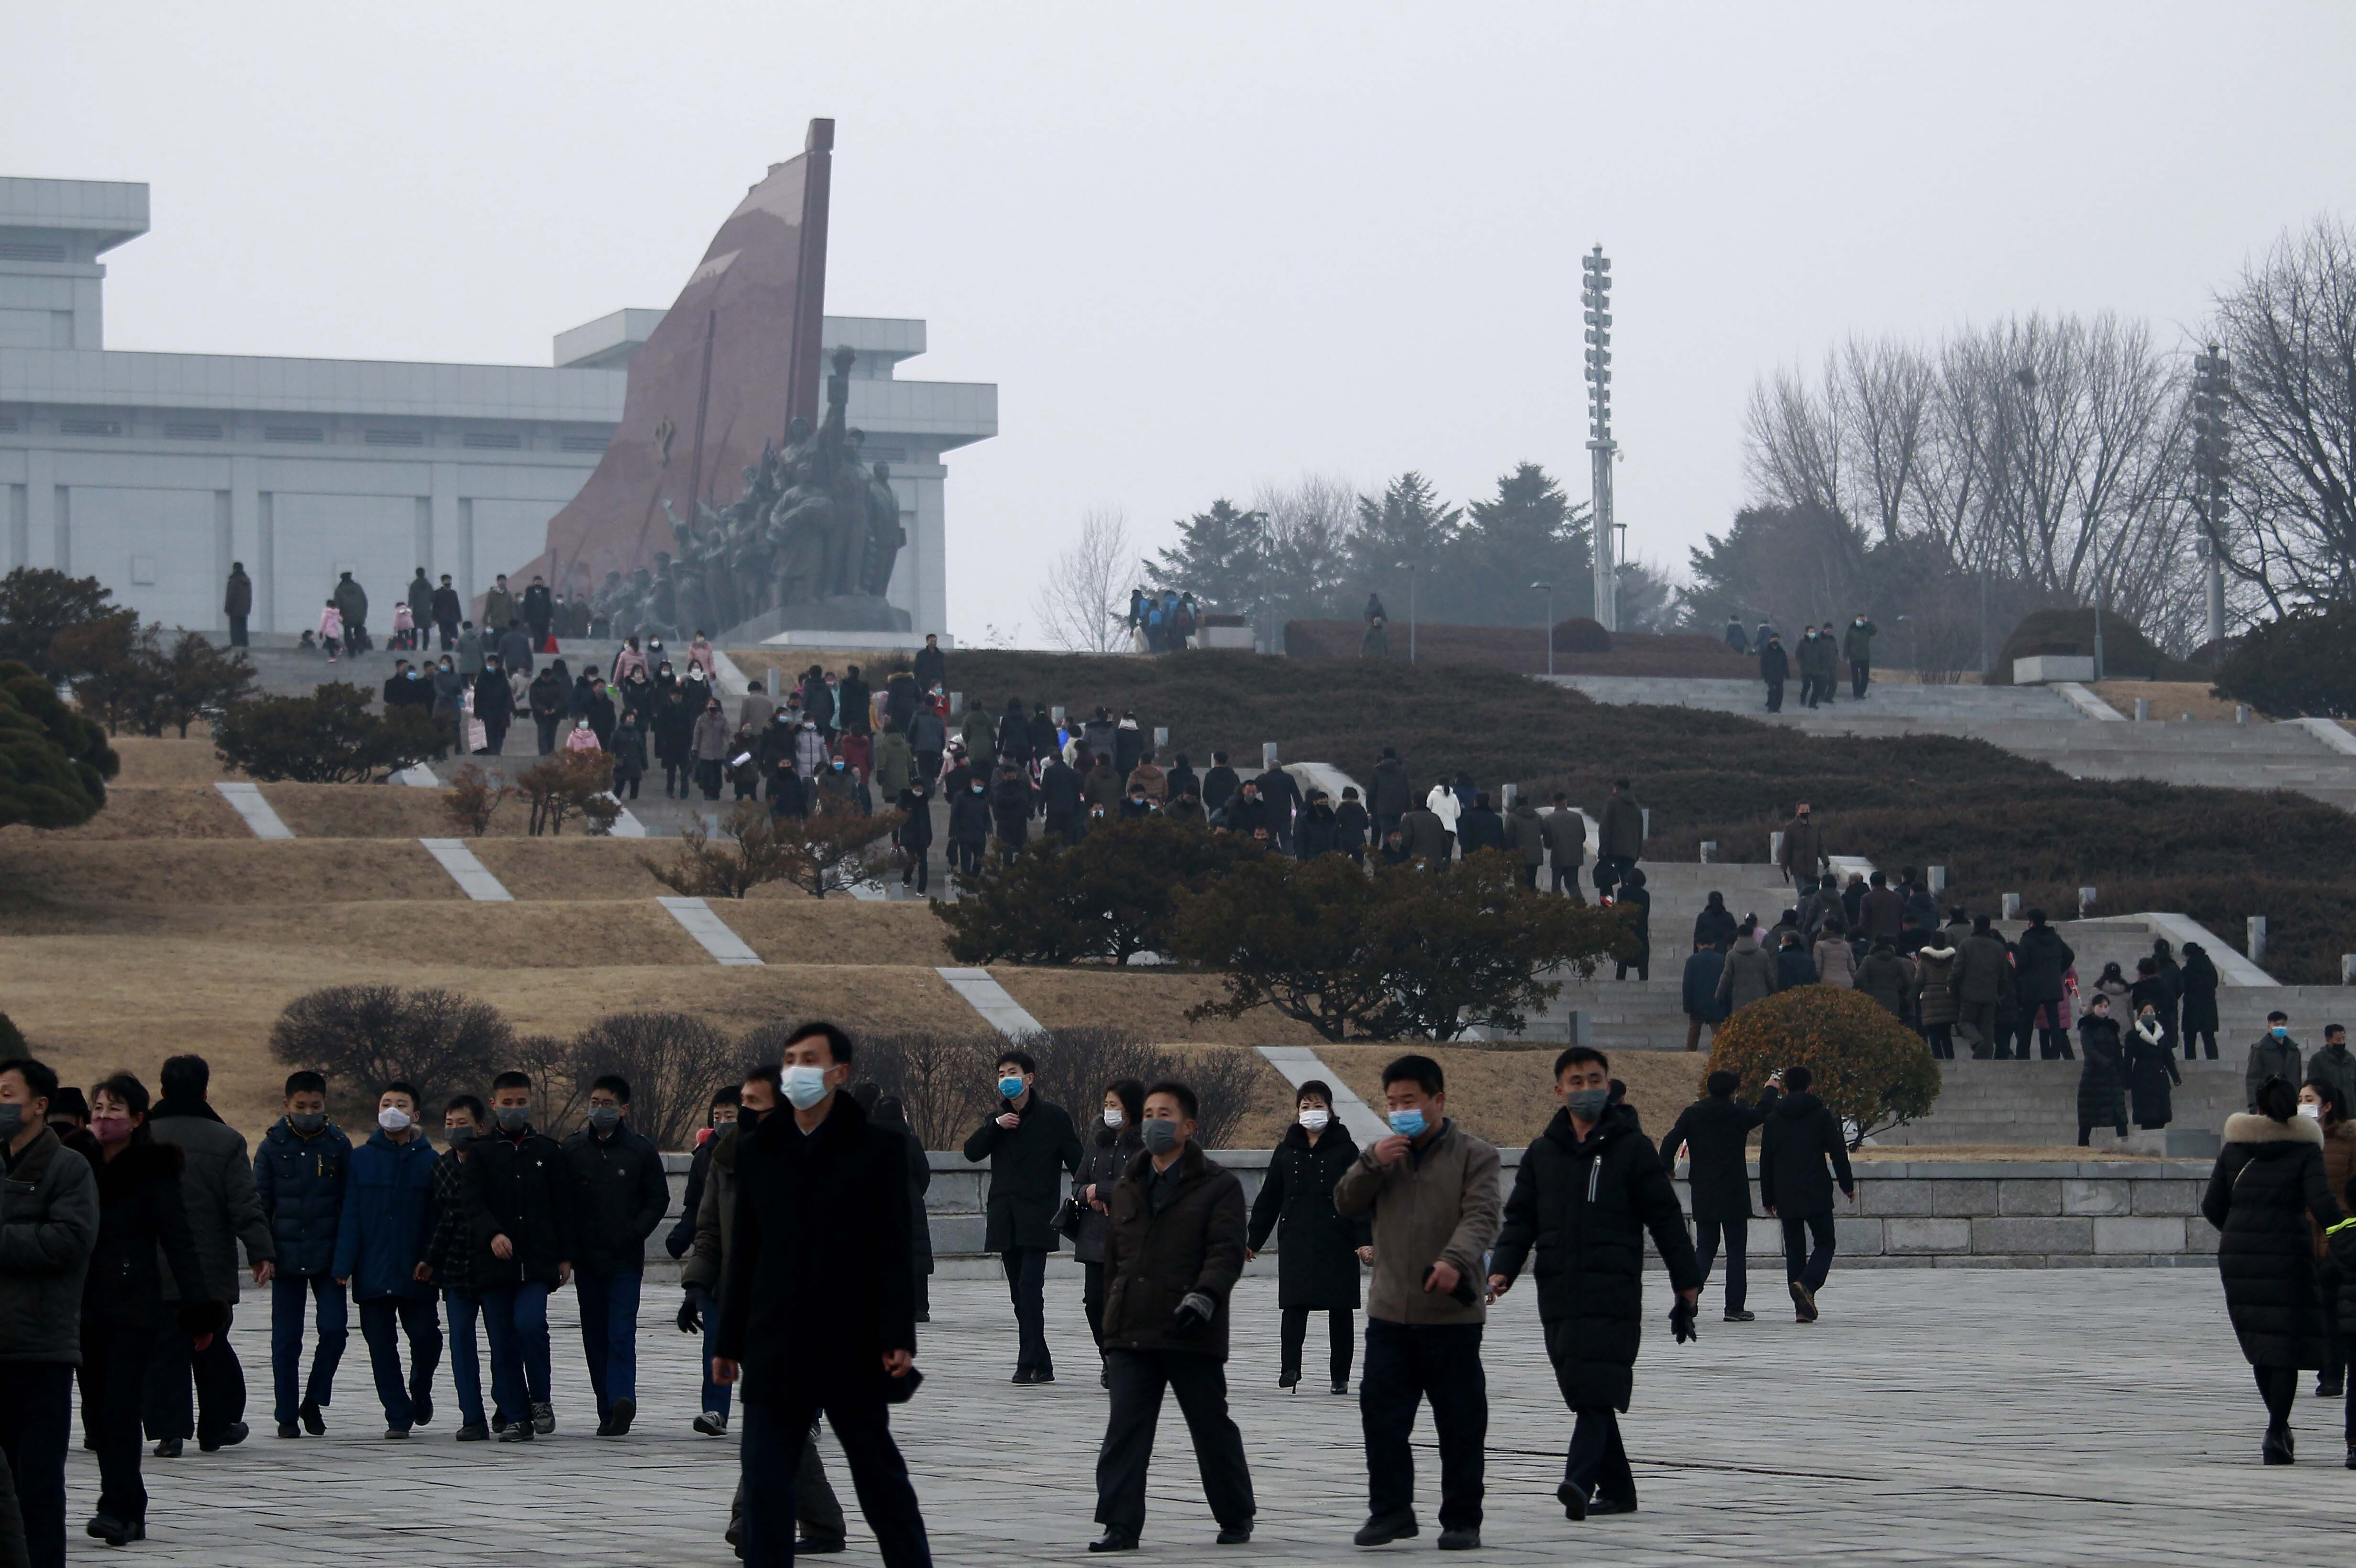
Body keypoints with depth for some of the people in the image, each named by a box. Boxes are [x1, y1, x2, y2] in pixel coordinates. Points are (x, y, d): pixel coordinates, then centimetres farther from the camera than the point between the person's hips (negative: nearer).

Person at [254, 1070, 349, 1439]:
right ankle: (287, 1415, 11)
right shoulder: (273, 1146, 3)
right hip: (286, 1257, 0)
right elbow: (260, 1203, 4)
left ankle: (313, 1401, 10)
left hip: (328, 1257, 0)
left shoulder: (339, 1145, 4)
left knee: (335, 1329, -10)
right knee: (286, 1341, 3)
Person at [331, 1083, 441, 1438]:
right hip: (373, 1273, 1)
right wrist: (343, 1266, -5)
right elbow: (349, 1218, 3)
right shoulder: (361, 1159, 5)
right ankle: (399, 1415, 11)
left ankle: (420, 1392, 25)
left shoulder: (430, 1162, 4)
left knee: (425, 1335, -5)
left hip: (415, 1275, -1)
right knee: (381, 1344, 2)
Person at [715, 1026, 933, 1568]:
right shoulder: (758, 1149, 9)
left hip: (853, 1347, -3)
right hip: (775, 1349, 3)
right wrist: (728, 1341, 9)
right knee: (764, 1479, -1)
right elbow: (743, 1254, 11)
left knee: (881, 1477, 7)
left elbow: (894, 1252, -4)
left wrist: (899, 1337, -12)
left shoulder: (877, 1148, -1)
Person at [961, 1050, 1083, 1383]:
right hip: (1006, 1219, 6)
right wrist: (996, 1126, -9)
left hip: (1038, 1218, -6)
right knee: (1021, 1294, 6)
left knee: (1030, 1287, -16)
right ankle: (1042, 1365, 12)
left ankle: (1028, 1364, -17)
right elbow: (972, 1153, 4)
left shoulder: (1054, 1117, 0)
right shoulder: (998, 1119, 15)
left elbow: (1077, 1164, 0)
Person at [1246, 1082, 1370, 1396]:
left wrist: (1365, 1240, -12)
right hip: (1296, 1242, 1)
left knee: (1340, 1311, 5)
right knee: (1293, 1306, -12)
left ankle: (1340, 1376, 12)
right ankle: (1289, 1369, -19)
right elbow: (1268, 1200, 14)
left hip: (1337, 1242, -1)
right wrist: (1253, 1241, 12)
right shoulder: (1287, 1151, 9)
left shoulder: (1345, 1149, 2)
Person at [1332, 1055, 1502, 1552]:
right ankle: (1391, 1510, 13)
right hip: (1389, 1314, 4)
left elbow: (1481, 1218, -15)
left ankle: (1462, 1520, 10)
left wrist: (1455, 1260, -33)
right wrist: (1372, 1163, -9)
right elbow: (1345, 1205, 8)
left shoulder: (1474, 1155, -2)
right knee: (1382, 1416, 3)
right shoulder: (1387, 1154, 15)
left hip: (1452, 1315, -4)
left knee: (1461, 1424, 2)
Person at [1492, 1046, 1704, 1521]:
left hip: (1614, 1292, -5)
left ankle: (1581, 1480, -26)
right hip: (1558, 1298, 5)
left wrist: (1687, 1286, 1)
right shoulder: (1543, 1152, 13)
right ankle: (1616, 1488, 14)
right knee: (1582, 1394, 7)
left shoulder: (1631, 1147, 2)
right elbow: (1520, 1218, 14)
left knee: (1597, 1392, -16)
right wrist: (1502, 1269, -4)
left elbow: (1666, 1218, 3)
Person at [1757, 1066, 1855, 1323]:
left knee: (1794, 1249, 9)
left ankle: (1802, 1307, 4)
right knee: (1825, 1243, 5)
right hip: (1817, 1195, -2)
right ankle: (1807, 1283, -23)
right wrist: (1848, 1186, 7)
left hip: (1786, 1198, 2)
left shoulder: (1774, 1119, 7)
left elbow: (1766, 1162, 9)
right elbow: (1838, 1152, -3)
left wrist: (1768, 1198, 15)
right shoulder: (1822, 1115, 0)